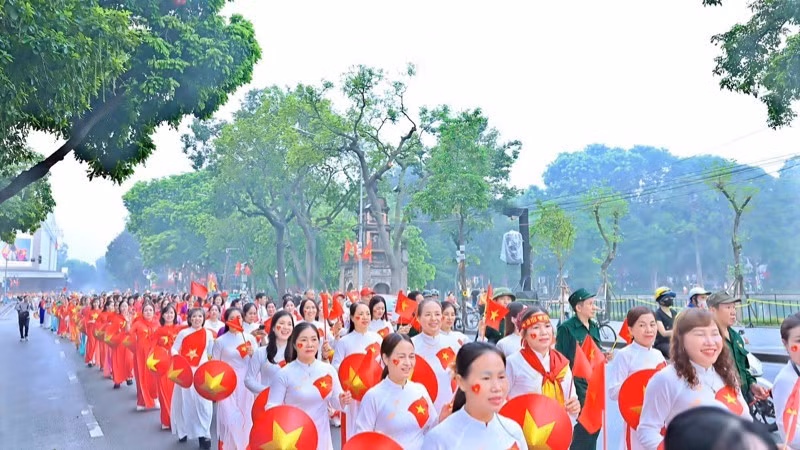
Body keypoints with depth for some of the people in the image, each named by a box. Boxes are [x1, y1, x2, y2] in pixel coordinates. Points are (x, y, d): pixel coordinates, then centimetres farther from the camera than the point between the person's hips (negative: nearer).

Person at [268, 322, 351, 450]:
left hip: (321, 437, 3)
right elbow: (272, 406, -10)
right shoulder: (284, 374, -11)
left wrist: (342, 401, -14)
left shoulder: (329, 370, 0)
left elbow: (334, 402, 7)